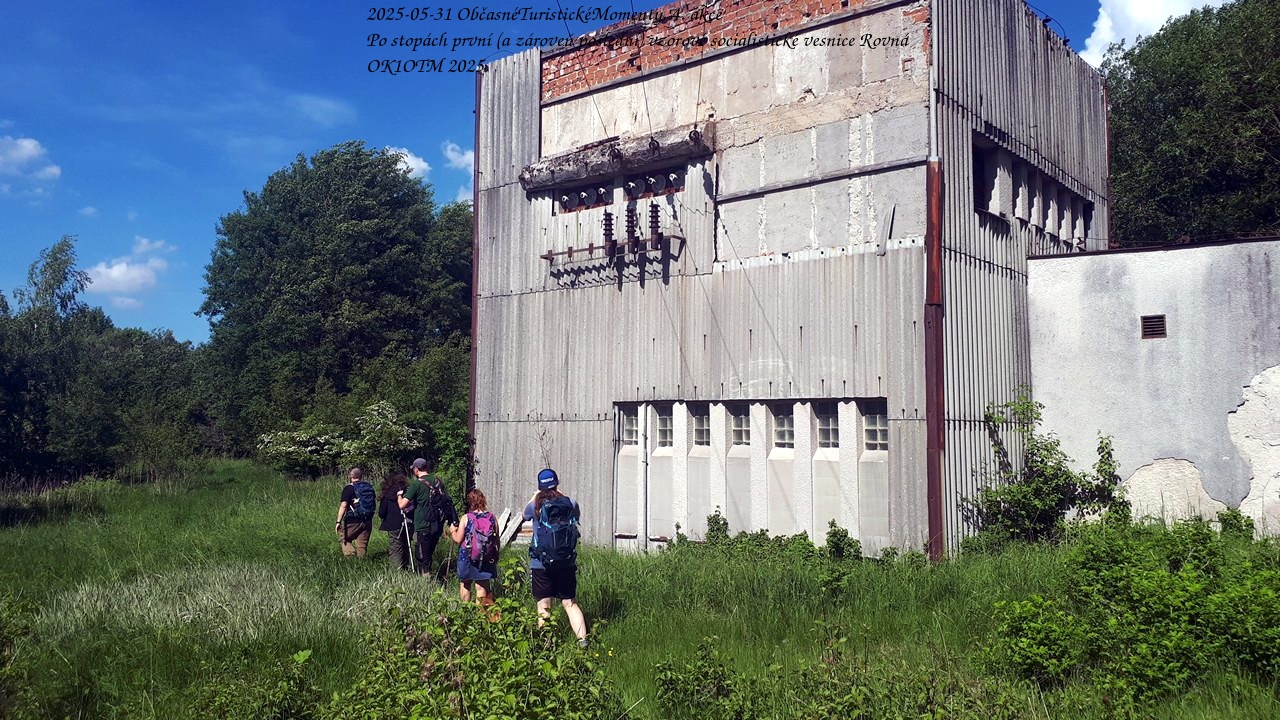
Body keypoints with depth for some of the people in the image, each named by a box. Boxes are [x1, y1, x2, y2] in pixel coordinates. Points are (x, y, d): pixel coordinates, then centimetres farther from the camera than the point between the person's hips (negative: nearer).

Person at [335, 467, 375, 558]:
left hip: (353, 521, -5)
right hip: (367, 522, 5)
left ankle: (351, 555, -10)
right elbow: (373, 505, 16)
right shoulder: (369, 487, 10)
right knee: (362, 546, 11)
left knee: (343, 539, 11)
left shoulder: (349, 488, -8)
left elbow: (343, 505, -15)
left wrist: (338, 521, -13)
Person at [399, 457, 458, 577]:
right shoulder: (438, 481, 6)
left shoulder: (416, 484, -12)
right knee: (429, 555, 20)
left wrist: (400, 495, 7)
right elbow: (448, 501, 13)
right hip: (438, 525, 6)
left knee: (423, 559, 2)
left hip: (423, 527, -6)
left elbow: (402, 505, -13)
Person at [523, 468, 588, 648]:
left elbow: (525, 515, 18)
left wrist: (534, 496, 26)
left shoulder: (536, 505, -6)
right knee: (570, 603, 10)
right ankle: (582, 639, 1)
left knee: (543, 607, 6)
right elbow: (577, 515, 20)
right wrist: (561, 494, 24)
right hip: (566, 563, 2)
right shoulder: (569, 503, -3)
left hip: (540, 564, -2)